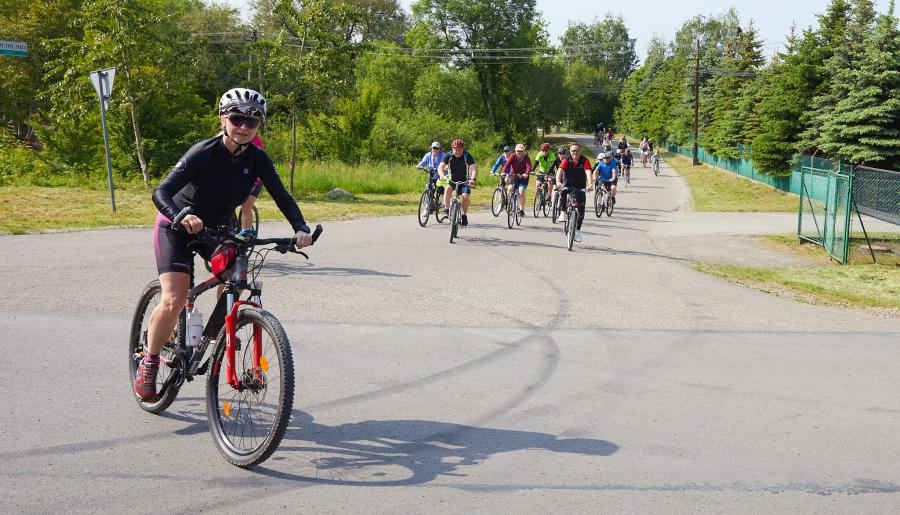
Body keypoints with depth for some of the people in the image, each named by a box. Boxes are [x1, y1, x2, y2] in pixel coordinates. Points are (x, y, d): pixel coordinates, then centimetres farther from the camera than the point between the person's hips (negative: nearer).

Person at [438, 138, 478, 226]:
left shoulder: (467, 156, -15)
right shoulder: (449, 156, -12)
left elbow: (474, 169, -24)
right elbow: (440, 167, -20)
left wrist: (473, 179, -44)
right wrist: (442, 176, -42)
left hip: (464, 181, -1)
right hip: (452, 179, 1)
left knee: (465, 196, -22)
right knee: (448, 189, -30)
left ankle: (465, 215, 0)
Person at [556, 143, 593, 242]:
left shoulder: (584, 161, -15)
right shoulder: (566, 161, -14)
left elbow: (588, 172, -29)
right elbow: (559, 171, -28)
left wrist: (590, 184, -47)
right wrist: (558, 182, -48)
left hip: (580, 188, 1)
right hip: (568, 185, -1)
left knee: (581, 210, -3)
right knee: (563, 193, -36)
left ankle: (577, 230, 15)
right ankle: (562, 213, -15)